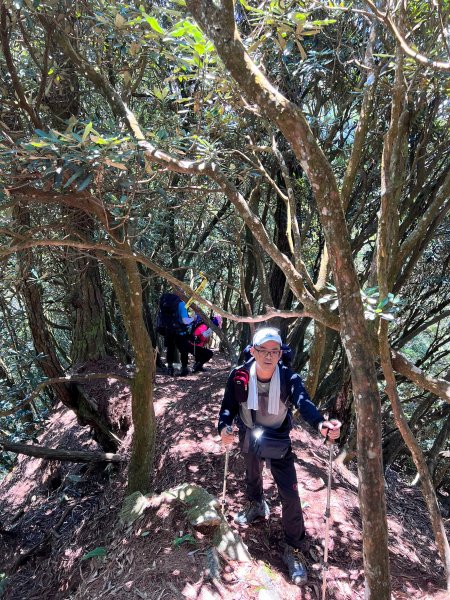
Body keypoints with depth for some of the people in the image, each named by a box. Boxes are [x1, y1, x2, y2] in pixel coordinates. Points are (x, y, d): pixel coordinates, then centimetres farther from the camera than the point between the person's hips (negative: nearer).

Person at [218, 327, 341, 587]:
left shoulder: (289, 377, -29)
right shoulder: (239, 375, -25)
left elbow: (303, 402, -44)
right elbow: (228, 406, -21)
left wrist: (321, 424, -65)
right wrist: (224, 428, -42)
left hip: (279, 441, -2)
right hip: (250, 438, 2)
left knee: (290, 495, -5)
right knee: (252, 475, 29)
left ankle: (295, 550, 20)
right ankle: (257, 505, 63)